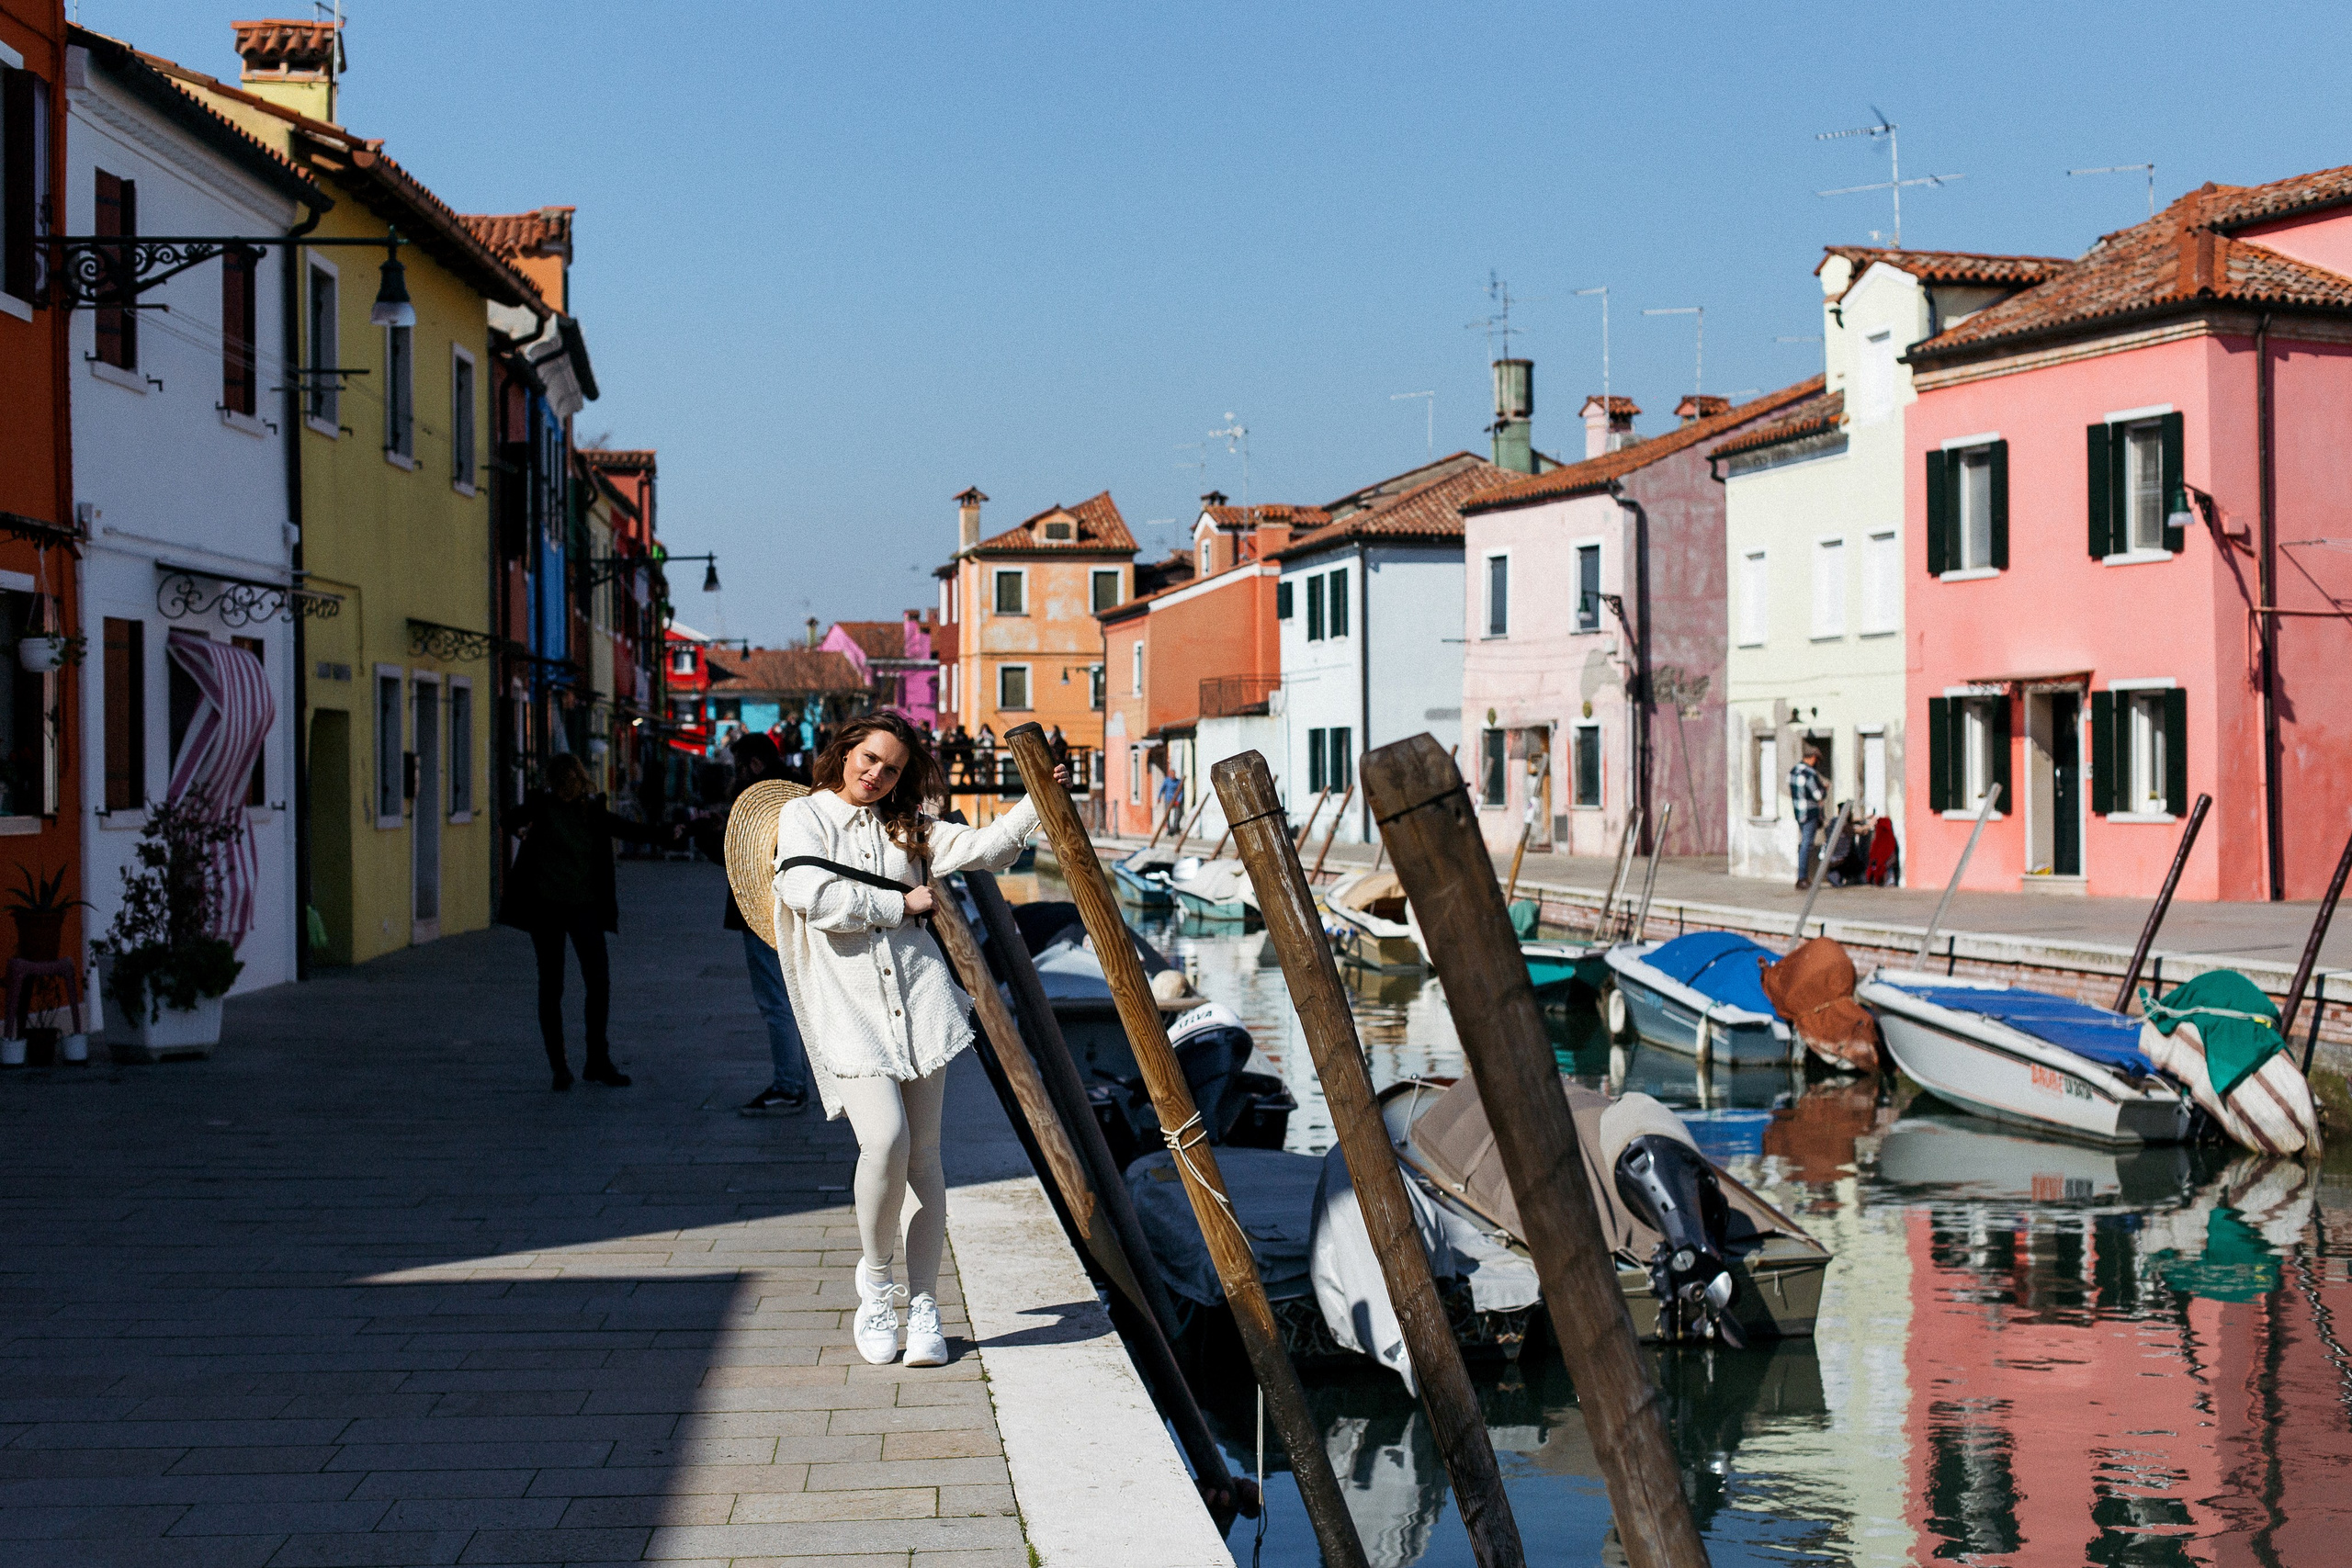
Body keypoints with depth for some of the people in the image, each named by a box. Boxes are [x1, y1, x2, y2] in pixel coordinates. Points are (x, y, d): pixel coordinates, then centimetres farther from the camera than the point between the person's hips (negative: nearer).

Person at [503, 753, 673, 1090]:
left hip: (585, 904, 3)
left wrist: (670, 835, -3)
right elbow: (513, 819, -17)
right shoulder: (543, 805, -2)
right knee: (551, 986, 2)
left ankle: (598, 1062, 10)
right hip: (546, 904, -3)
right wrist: (521, 828, -41)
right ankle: (558, 1066, 11)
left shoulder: (593, 812, 7)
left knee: (599, 983, -3)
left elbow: (628, 829, 10)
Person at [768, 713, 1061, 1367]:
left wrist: (1036, 803, 2)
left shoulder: (906, 828, 18)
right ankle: (874, 1280, 3)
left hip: (918, 1001, 4)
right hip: (849, 1008, -4)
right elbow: (814, 896, -10)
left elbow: (984, 847, 10)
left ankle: (923, 1306, 11)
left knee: (923, 1154, 2)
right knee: (885, 1140, -21)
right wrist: (903, 903, -3)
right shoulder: (803, 817, 6)